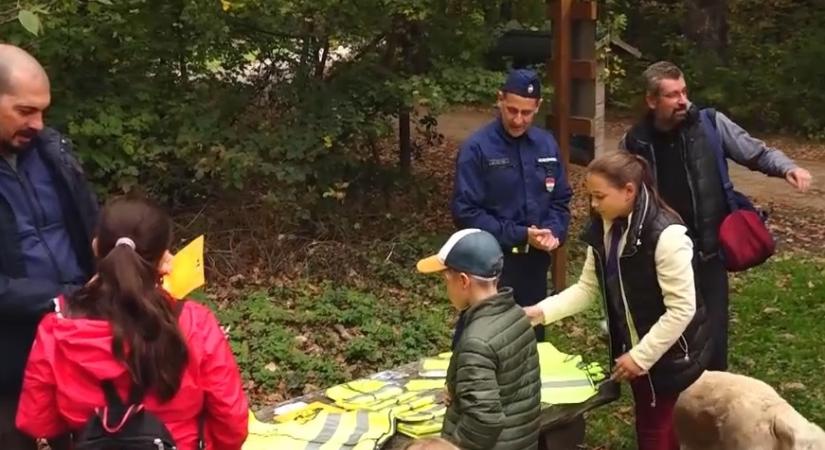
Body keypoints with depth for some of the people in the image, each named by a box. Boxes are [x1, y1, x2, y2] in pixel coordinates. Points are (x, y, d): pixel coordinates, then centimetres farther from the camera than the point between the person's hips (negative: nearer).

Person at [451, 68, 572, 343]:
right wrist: (520, 235, -19)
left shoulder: (547, 145, 5)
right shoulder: (477, 148, -13)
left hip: (534, 264, 5)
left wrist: (554, 232, -10)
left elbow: (561, 200, 12)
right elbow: (465, 212, -16)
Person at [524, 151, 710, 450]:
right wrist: (541, 311, -9)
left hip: (671, 356, -7)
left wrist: (641, 356, -21)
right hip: (636, 350, 7)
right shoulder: (604, 229, -2)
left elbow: (682, 309, -25)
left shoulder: (666, 235, -26)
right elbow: (588, 288, 4)